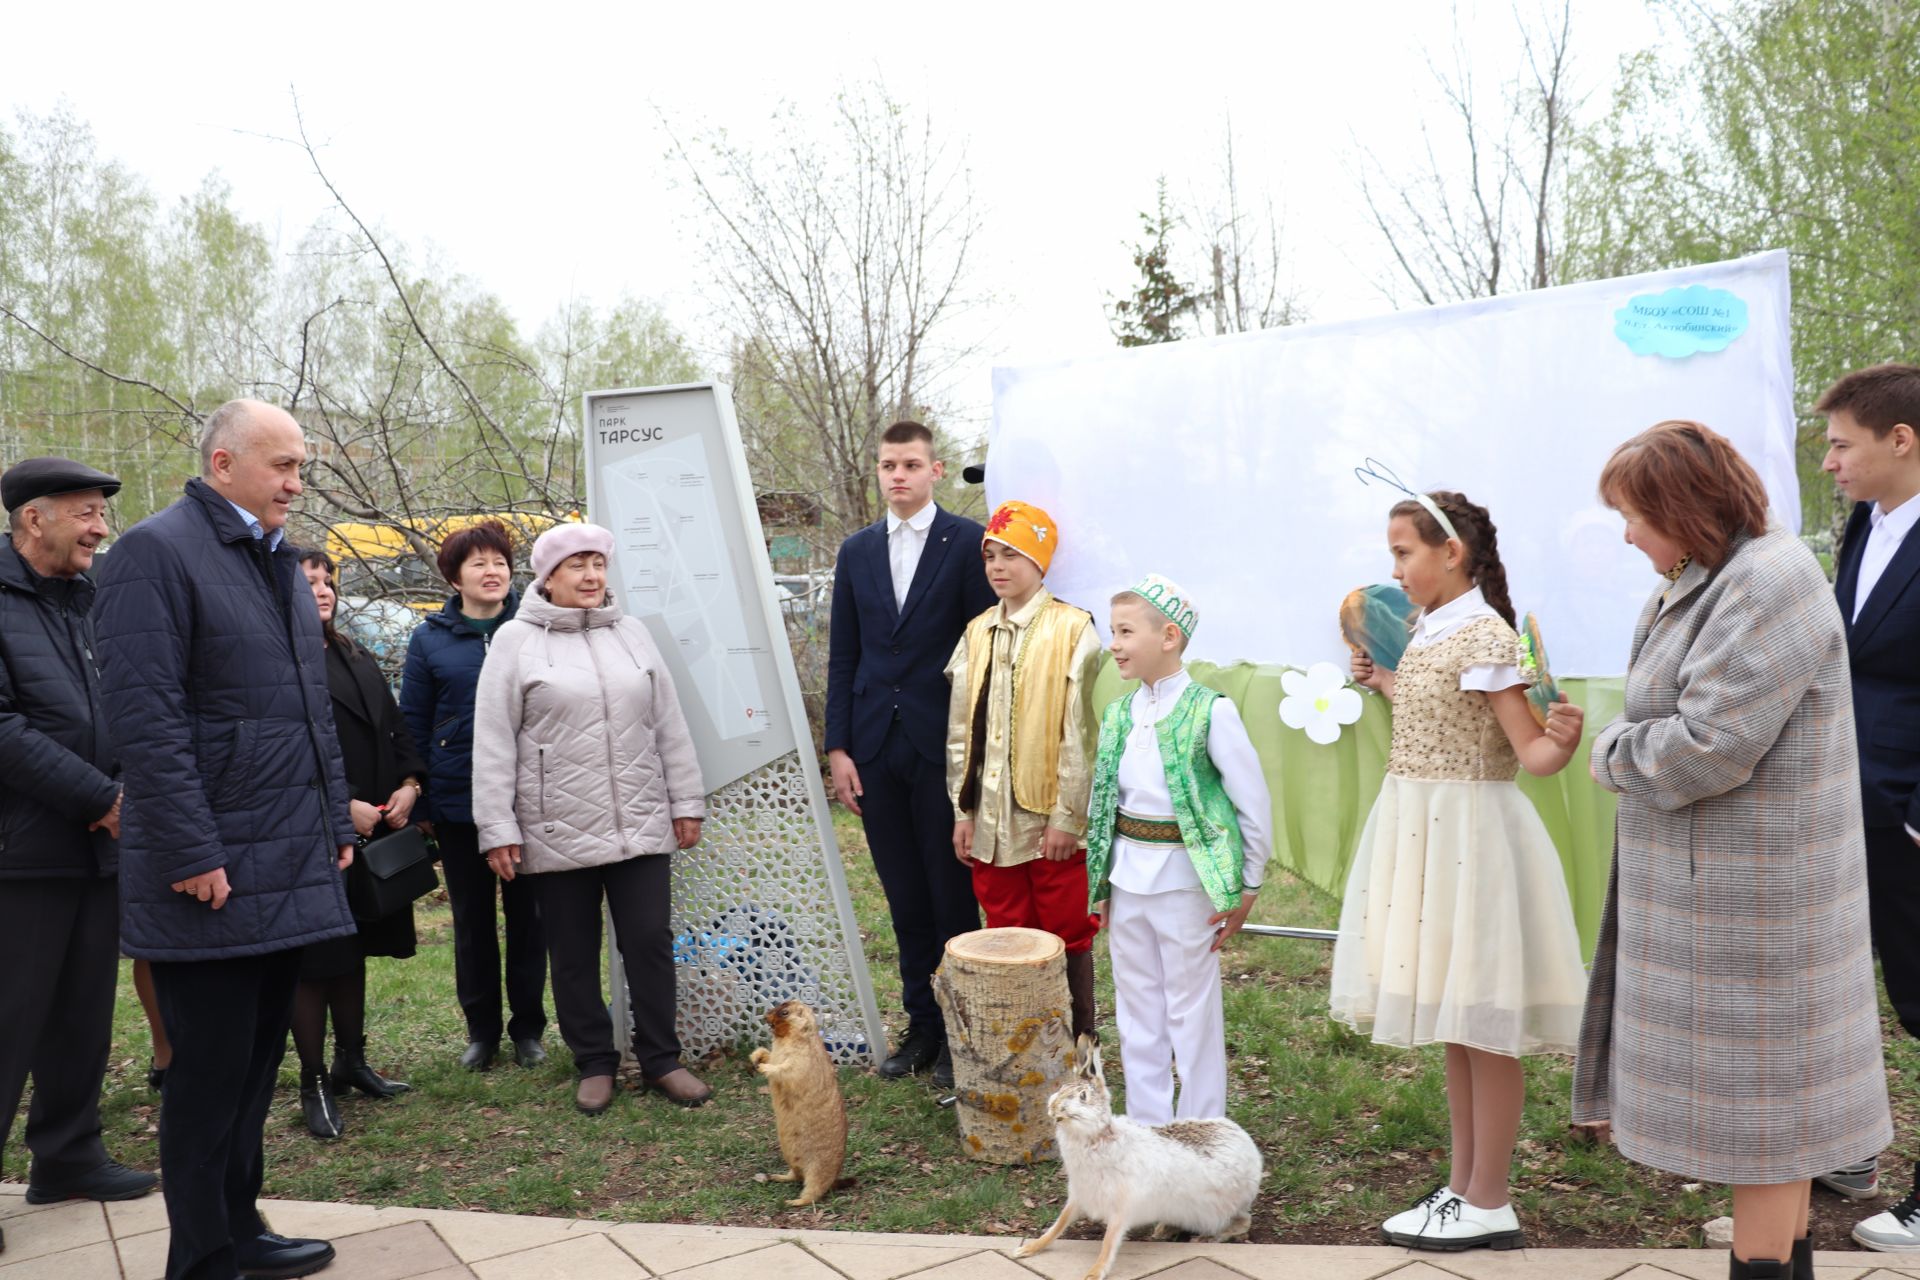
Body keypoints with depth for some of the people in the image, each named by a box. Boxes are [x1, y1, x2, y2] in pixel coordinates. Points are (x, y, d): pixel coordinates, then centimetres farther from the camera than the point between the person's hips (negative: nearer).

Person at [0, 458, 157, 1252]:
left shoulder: (97, 601, 12)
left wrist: (131, 793, -4)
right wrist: (99, 796, -17)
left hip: (100, 845, 7)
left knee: (85, 1015, 15)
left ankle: (67, 1155, 28)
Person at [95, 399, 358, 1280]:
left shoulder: (281, 564, 16)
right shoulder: (157, 551, -10)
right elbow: (146, 717, -17)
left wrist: (335, 824, 15)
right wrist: (192, 854, -19)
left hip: (291, 867, 8)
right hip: (213, 874, -8)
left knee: (258, 1061, 16)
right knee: (210, 1073, 2)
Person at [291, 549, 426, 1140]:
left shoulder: (358, 660, 16)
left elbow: (395, 729, 16)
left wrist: (409, 784, 0)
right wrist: (342, 805, -19)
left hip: (372, 831, 7)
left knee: (354, 949, 17)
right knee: (314, 961, 0)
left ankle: (351, 1060, 30)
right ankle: (314, 1083, 11)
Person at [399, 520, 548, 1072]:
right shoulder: (430, 640, 2)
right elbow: (413, 725, 4)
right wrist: (418, 804, -1)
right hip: (458, 803, 1)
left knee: (526, 914, 8)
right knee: (471, 920, 11)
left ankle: (527, 1027, 21)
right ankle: (481, 1029, 24)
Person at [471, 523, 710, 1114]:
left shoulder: (631, 632, 9)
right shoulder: (516, 640, -2)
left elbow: (669, 725, 11)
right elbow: (493, 743, -3)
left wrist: (686, 801, 8)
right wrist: (497, 828, -7)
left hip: (641, 825, 3)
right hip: (557, 833, -2)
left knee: (650, 943, 4)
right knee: (574, 955, 8)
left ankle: (661, 1059, 18)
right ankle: (594, 1064, 23)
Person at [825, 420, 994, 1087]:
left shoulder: (968, 543, -3)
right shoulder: (857, 551, 11)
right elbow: (842, 657, 11)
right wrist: (838, 748, 4)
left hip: (944, 748, -4)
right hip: (876, 750, 4)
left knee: (953, 896, 4)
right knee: (905, 900, 12)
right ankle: (922, 1024, 25)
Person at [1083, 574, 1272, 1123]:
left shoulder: (1210, 711, -12)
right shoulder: (1118, 714, 6)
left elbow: (1254, 801, -9)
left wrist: (1247, 887, -6)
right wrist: (1101, 883, 12)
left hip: (1185, 876, -6)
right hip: (1126, 876, 6)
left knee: (1191, 1009, 5)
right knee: (1136, 1008, 14)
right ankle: (1145, 1126, 27)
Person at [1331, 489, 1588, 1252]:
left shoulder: (1485, 636, -17)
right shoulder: (1427, 632, 9)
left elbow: (1530, 755, -19)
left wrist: (1563, 741, -40)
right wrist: (1383, 682, 29)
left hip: (1468, 836, -10)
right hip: (1421, 834, 10)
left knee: (1482, 1026, 1)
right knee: (1453, 1020, 16)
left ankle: (1488, 1205, 14)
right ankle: (1461, 1186, 28)